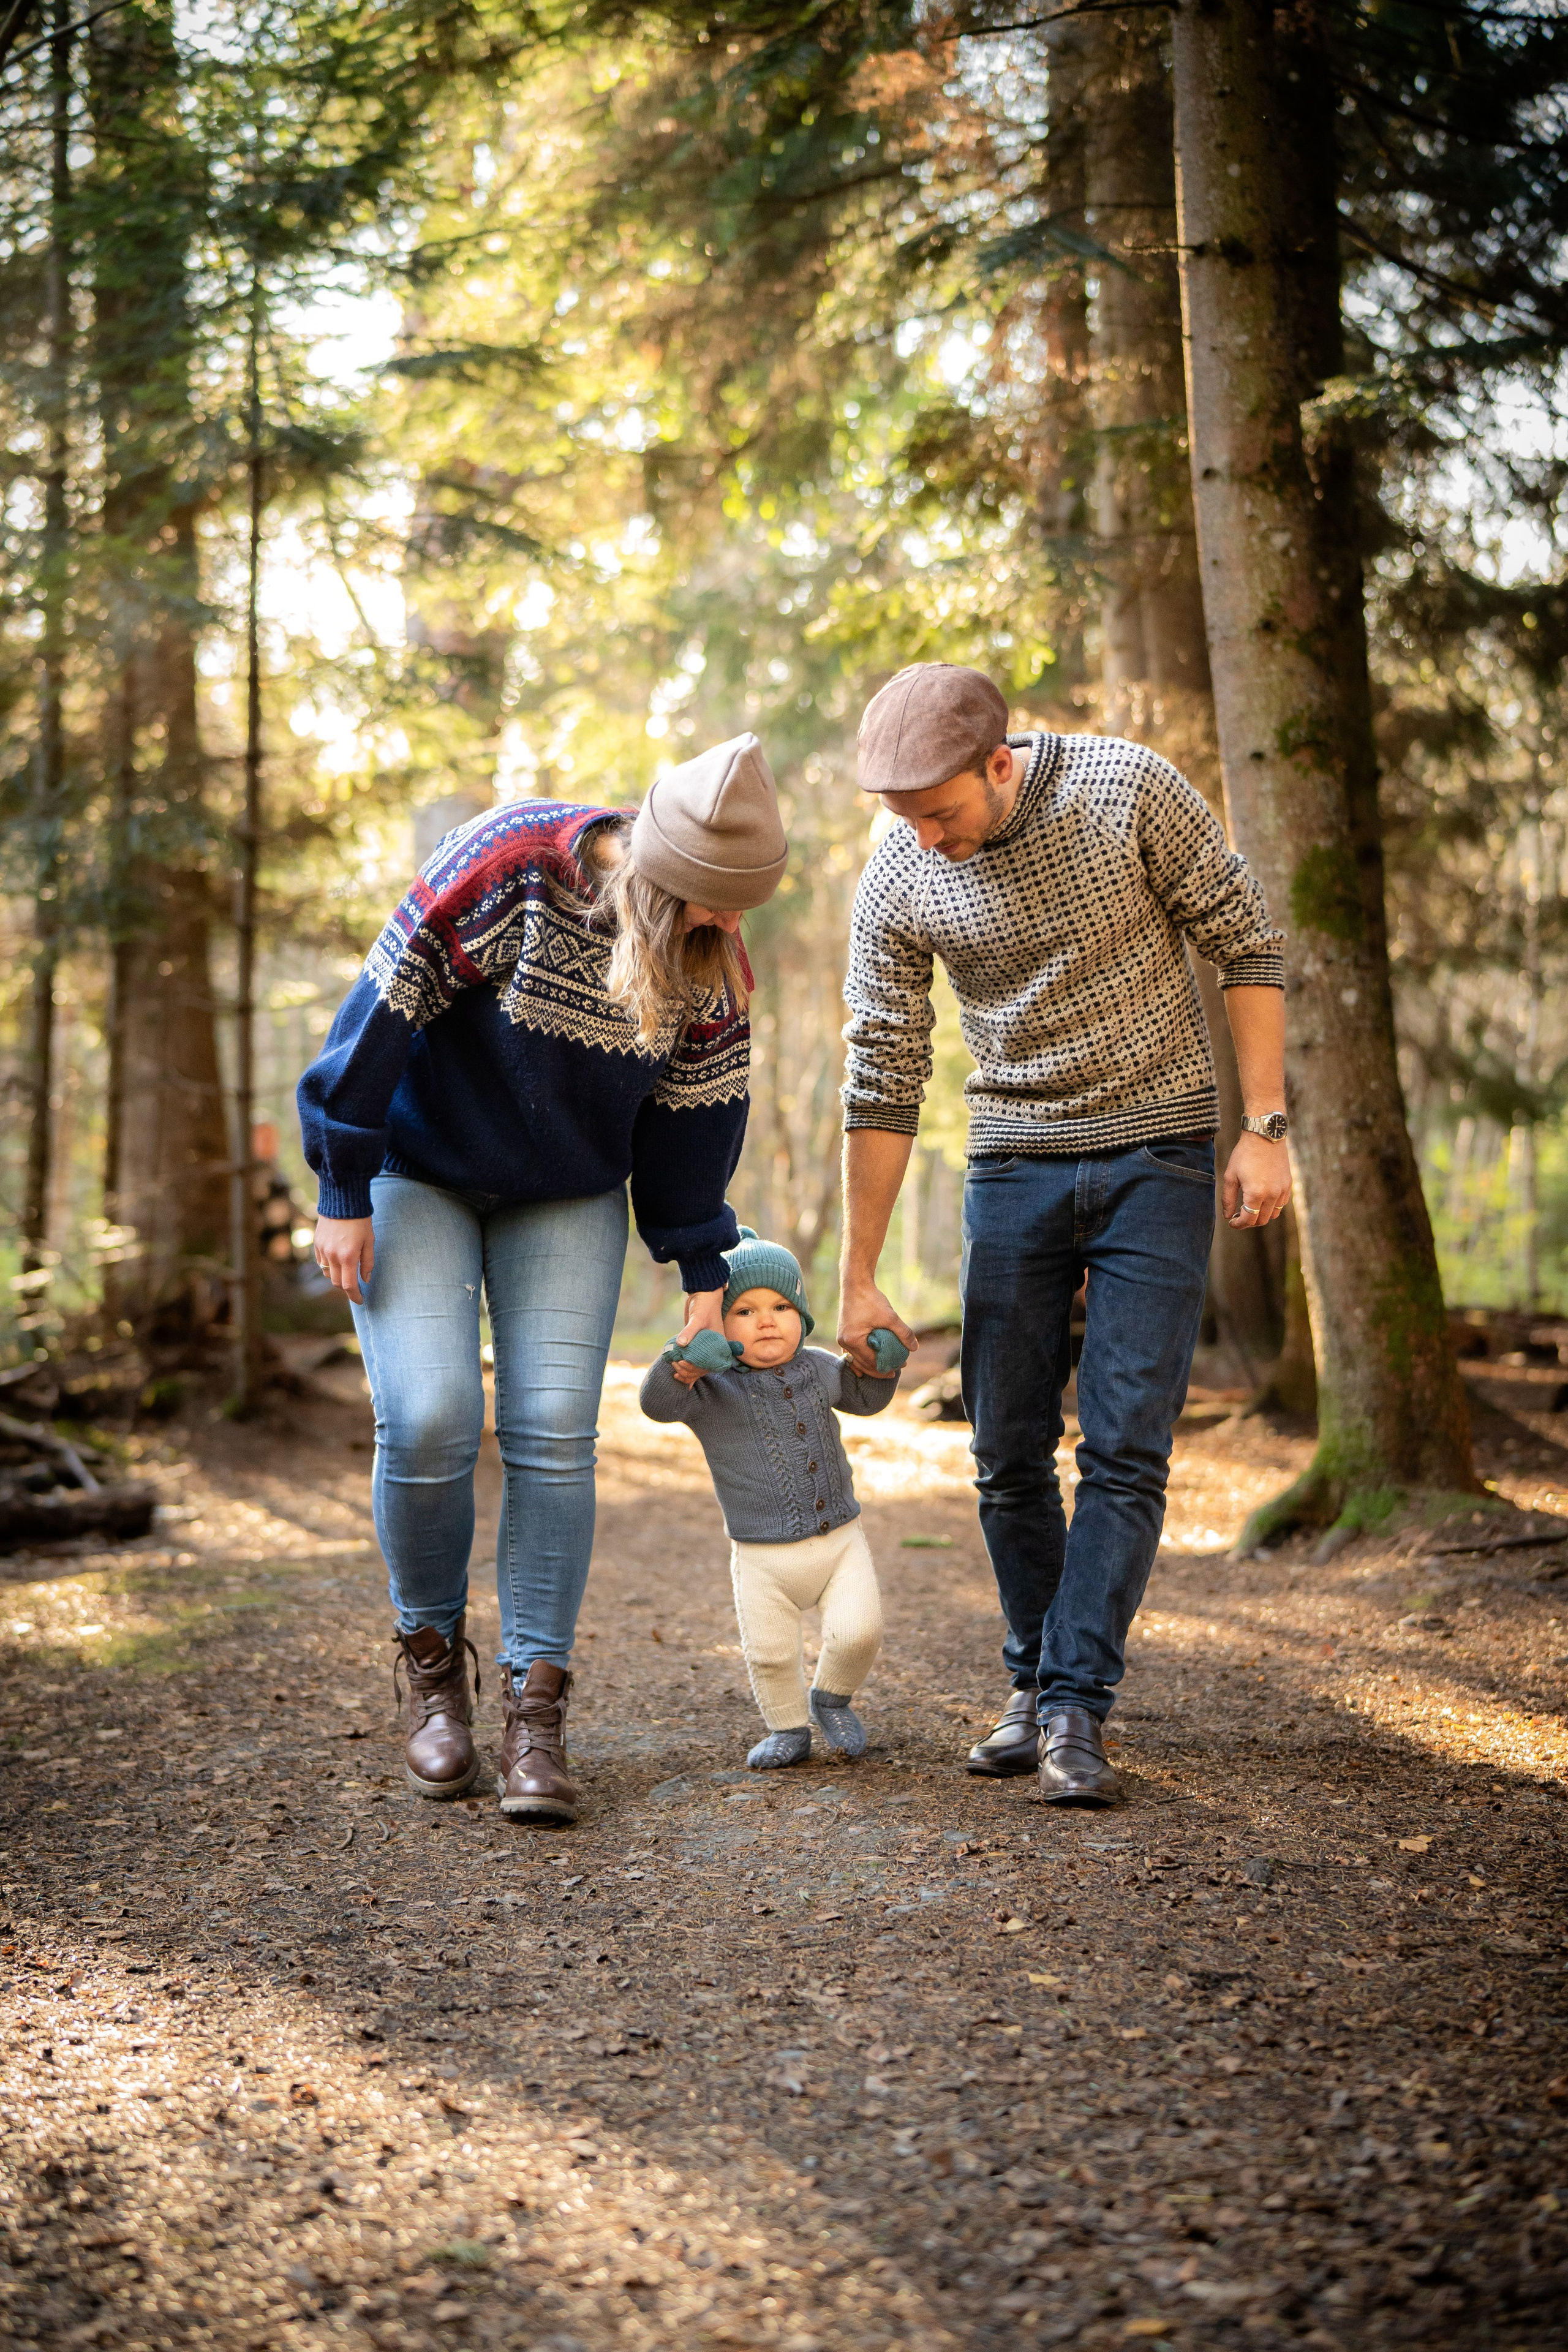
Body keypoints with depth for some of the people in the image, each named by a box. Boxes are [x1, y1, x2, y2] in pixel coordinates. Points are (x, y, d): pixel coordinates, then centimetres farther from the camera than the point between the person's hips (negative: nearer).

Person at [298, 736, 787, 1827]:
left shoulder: (710, 957, -11)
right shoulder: (502, 867, -26)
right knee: (428, 1419, -15)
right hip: (419, 1173, -3)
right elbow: (385, 1009, -20)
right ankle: (435, 1664, 8)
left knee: (554, 1430, -9)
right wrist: (345, 1197, -17)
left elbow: (697, 1111, 0)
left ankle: (538, 1710, -5)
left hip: (569, 1201, 3)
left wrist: (704, 1279, 3)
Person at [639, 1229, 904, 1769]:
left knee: (858, 1632, -9)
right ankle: (788, 1729, 30)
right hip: (762, 1558, -2)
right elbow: (657, 1402, -29)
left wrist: (882, 1364, 1)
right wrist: (685, 1363, -48)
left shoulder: (818, 1369, 4)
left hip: (840, 1540, 3)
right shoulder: (712, 1388, -10)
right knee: (769, 1652, 2)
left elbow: (863, 1397, 22)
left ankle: (832, 1699, 21)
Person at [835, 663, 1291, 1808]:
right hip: (1015, 1162, 3)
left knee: (1124, 1450, -8)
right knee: (1009, 1454, 4)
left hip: (1158, 1155, -2)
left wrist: (1266, 1128, -11)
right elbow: (883, 1085, -2)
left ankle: (1076, 1710, -4)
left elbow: (1246, 944, -6)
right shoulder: (897, 888, -9)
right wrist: (859, 1278, 1)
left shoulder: (1132, 789, -16)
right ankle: (1035, 1680, 21)